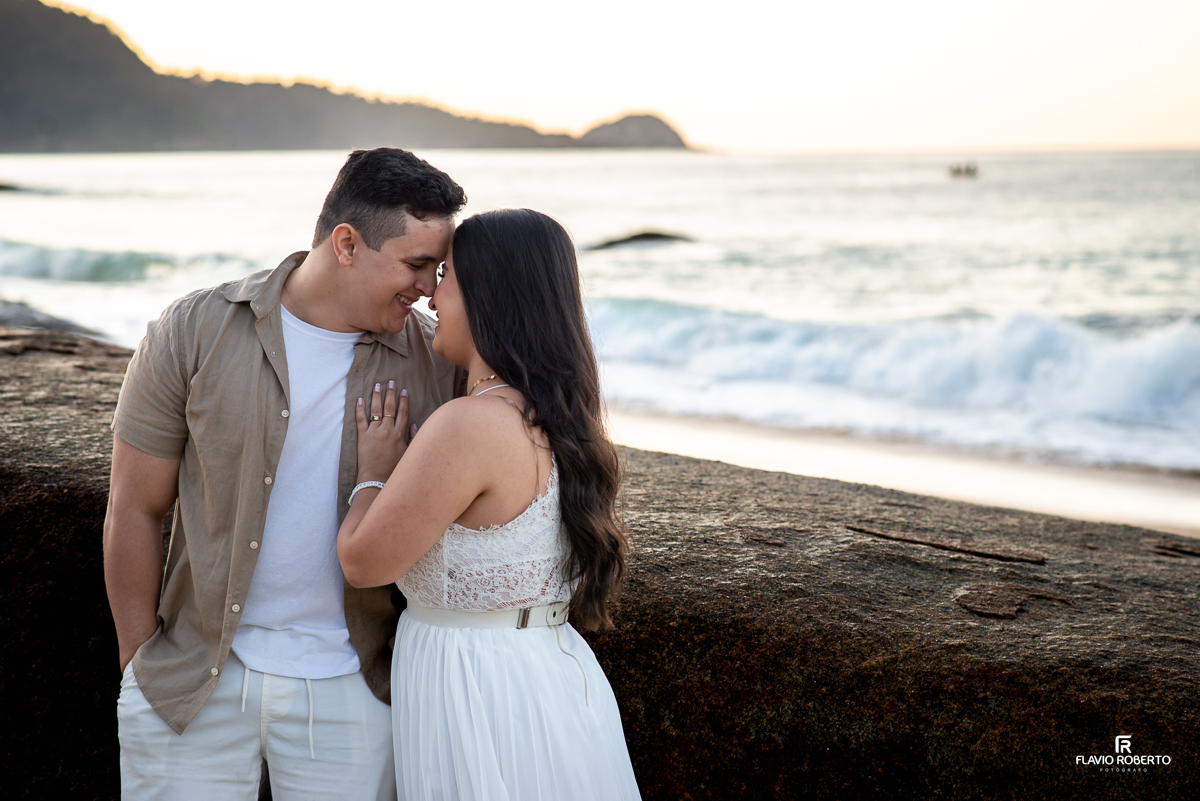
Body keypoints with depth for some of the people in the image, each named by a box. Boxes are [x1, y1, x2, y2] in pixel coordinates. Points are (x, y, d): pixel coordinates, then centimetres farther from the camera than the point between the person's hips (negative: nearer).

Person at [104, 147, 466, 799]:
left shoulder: (437, 361, -5)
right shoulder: (193, 333, -8)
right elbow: (135, 510, -2)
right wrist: (140, 666, 1)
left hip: (349, 691, 1)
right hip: (194, 686, -1)